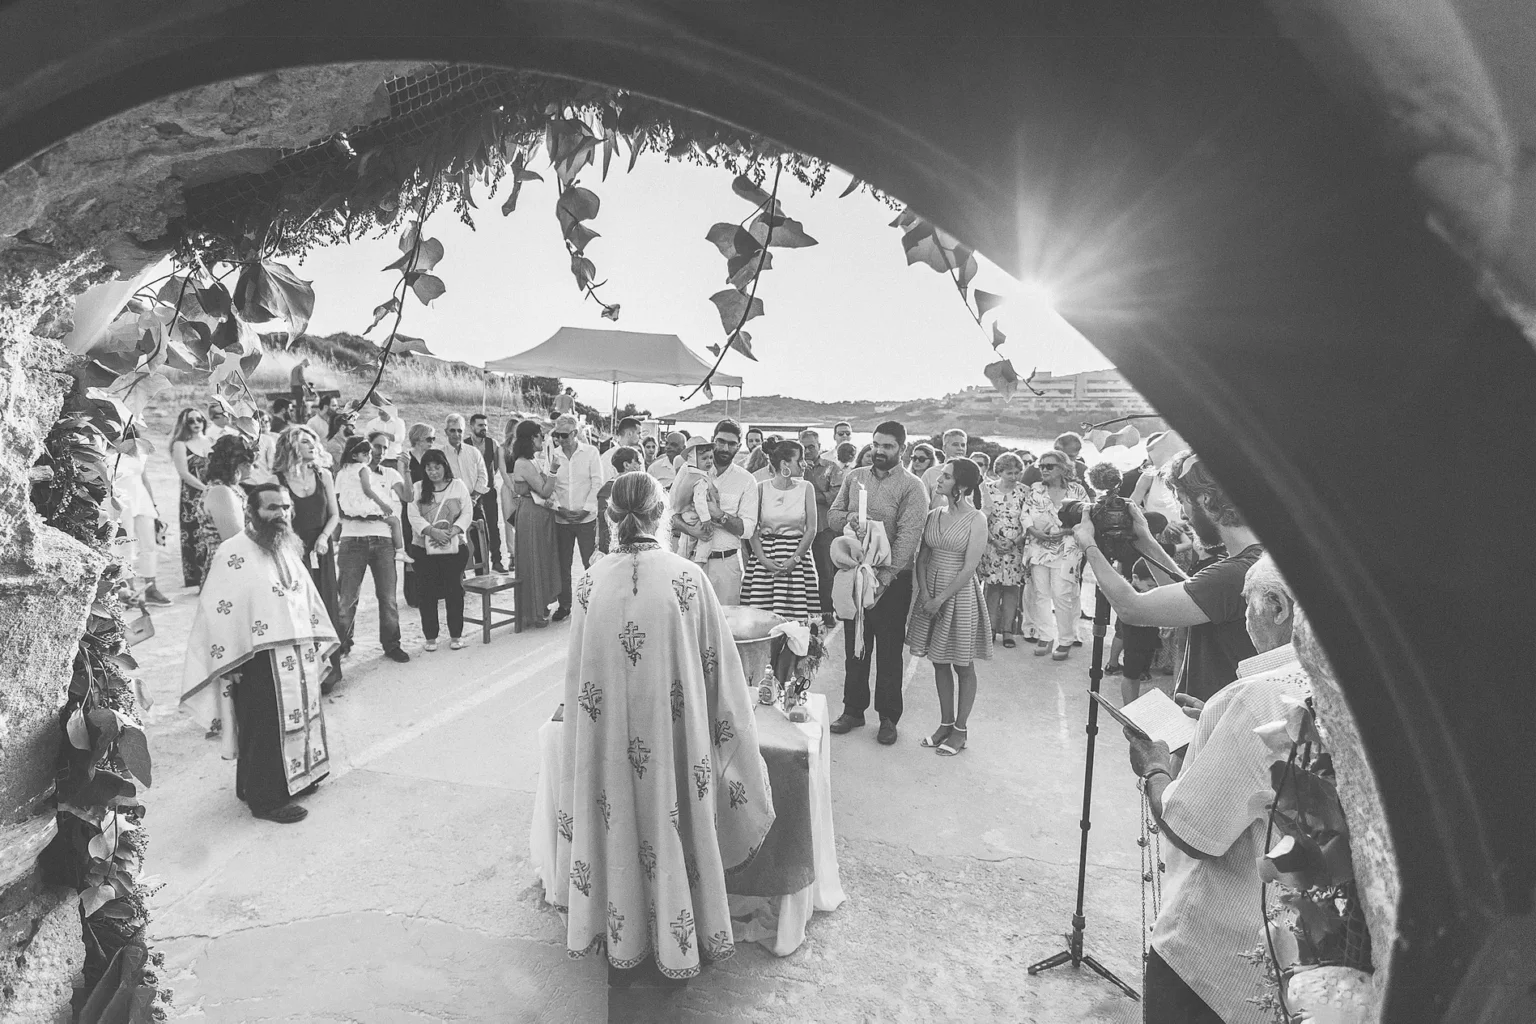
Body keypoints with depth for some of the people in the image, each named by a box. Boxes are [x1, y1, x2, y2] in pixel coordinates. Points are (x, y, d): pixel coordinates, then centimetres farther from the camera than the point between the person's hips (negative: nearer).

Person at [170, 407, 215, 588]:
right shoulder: (180, 445, 0)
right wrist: (206, 488, -16)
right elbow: (184, 473, -8)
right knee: (196, 539, -4)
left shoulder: (211, 442, 12)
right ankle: (196, 581, 4)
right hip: (192, 498, -4)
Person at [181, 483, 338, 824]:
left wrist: (317, 643, 16)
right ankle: (266, 799, 16)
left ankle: (295, 779, 33)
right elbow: (218, 612, -14)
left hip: (297, 658, 7)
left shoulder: (287, 550, 10)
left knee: (296, 720, 17)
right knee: (266, 729, 3)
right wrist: (229, 664, -15)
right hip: (260, 662, -7)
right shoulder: (233, 553, -13)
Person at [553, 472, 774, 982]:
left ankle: (620, 945, 37)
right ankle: (676, 943, 35)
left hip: (607, 740, 2)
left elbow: (579, 671, 3)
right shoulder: (687, 577, -12)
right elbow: (718, 665, -5)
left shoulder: (591, 581, -7)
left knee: (617, 823, 19)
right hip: (671, 736, -1)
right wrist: (728, 727, 9)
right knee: (669, 825, 16)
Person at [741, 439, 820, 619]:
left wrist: (794, 559, -9)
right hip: (765, 552, 0)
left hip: (798, 555, 1)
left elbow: (811, 529, 1)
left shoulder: (806, 488, 4)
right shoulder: (761, 488, 2)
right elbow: (752, 528, 0)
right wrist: (762, 559, -11)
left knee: (797, 616, -5)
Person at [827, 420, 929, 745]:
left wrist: (885, 578, -24)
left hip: (892, 579, -4)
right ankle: (853, 709, 28)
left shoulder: (911, 486, -8)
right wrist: (848, 519, -16)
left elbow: (908, 536, -16)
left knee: (889, 651, 7)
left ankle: (888, 717, 21)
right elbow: (832, 515, 9)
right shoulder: (854, 477, 8)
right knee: (854, 647, 14)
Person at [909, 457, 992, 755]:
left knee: (963, 665, 7)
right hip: (930, 593, 5)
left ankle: (960, 729, 19)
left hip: (960, 594, -5)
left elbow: (969, 568, -14)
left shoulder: (976, 519, -9)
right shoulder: (933, 515, 6)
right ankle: (945, 723, 26)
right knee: (939, 662, 13)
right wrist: (925, 595, -8)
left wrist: (941, 599, -16)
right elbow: (922, 559, 5)